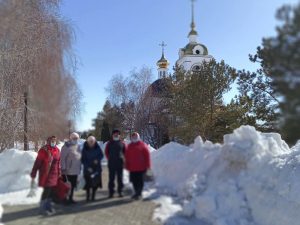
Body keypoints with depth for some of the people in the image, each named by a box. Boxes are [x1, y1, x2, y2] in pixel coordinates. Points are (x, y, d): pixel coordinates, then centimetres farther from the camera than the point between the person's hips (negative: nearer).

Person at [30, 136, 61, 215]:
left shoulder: (57, 150, 5)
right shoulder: (43, 150, -13)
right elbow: (37, 163, -13)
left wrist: (59, 174, 13)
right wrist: (33, 176, -13)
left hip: (54, 175, 6)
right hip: (45, 175, -6)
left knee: (51, 191, 12)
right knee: (46, 191, -4)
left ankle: (49, 206, 28)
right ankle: (42, 209, 12)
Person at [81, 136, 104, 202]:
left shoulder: (97, 148, -6)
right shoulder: (85, 149, -9)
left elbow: (101, 155, 5)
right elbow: (83, 159, -5)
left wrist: (97, 160, -15)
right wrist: (87, 167, -15)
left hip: (96, 168, 2)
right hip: (88, 168, -2)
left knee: (96, 182, 3)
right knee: (88, 182, -2)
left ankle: (93, 196, 18)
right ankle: (88, 196, 15)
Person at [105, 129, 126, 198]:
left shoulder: (122, 143, 3)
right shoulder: (109, 143, 4)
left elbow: (125, 152, 11)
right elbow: (106, 152, 11)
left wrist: (123, 159, 4)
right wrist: (109, 158, 8)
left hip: (120, 163, 0)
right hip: (111, 164, 0)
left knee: (120, 178, 6)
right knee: (111, 178, 3)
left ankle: (120, 192, 15)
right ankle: (111, 192, 9)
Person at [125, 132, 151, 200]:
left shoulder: (143, 145, -1)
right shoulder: (129, 146, 13)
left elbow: (147, 155, -4)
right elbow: (127, 157, 15)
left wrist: (147, 165, -7)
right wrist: (127, 166, 11)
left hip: (141, 167, -4)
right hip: (132, 168, 5)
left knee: (140, 181, 0)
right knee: (134, 181, 10)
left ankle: (139, 193, 8)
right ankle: (137, 193, 24)